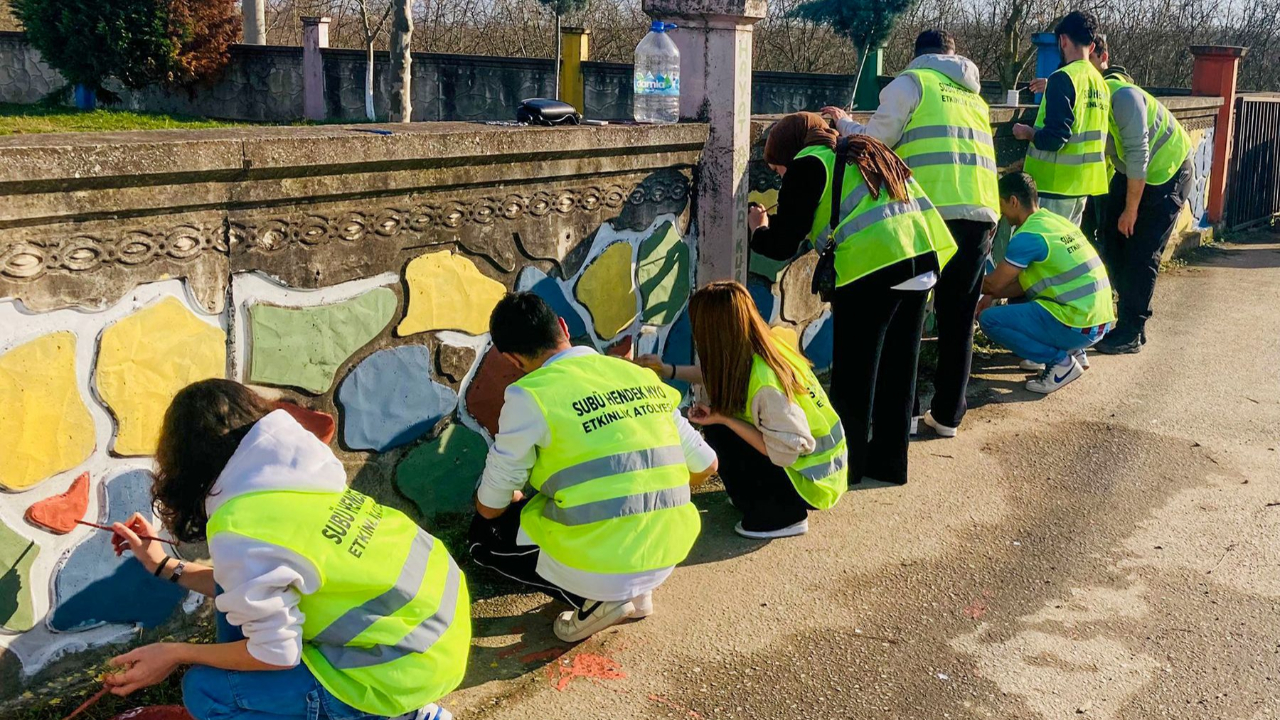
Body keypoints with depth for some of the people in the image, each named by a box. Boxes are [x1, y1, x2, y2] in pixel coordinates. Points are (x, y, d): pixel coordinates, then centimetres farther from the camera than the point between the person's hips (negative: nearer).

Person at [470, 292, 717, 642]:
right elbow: (705, 465, 12)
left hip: (596, 565, -5)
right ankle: (635, 593, 14)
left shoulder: (530, 396, -10)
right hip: (666, 558, 6)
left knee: (485, 533, 20)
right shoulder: (642, 376, 5)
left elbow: (490, 506, -1)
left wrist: (516, 499, 23)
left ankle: (593, 599, 3)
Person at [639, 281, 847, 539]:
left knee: (718, 431, -13)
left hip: (811, 485, -8)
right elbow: (719, 375, 13)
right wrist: (669, 370, 10)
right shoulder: (766, 351, -6)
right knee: (721, 413, 6)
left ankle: (780, 516, -3)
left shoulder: (765, 385, -31)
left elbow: (785, 452, -28)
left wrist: (723, 419, -23)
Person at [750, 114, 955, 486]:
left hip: (871, 267, -8)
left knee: (853, 375, 5)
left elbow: (783, 245, 2)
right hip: (921, 259, 8)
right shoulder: (864, 152, 26)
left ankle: (846, 464, 14)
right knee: (898, 368, 17)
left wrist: (758, 230, 21)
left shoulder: (807, 165, 2)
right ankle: (889, 460, 26)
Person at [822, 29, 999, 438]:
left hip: (932, 212, -5)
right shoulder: (973, 95, 28)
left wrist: (843, 124, 20)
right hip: (982, 212, 6)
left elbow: (873, 141, 2)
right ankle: (948, 414, 16)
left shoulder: (912, 81, 8)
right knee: (958, 318, 12)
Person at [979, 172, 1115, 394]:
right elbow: (1026, 282, 18)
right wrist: (991, 296, 13)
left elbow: (993, 284, -8)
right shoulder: (1056, 220, 12)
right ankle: (1072, 352, 16)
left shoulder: (1028, 236, -16)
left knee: (989, 319, -8)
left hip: (1079, 328, -9)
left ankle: (1060, 361, -4)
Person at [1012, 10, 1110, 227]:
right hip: (1082, 183, 8)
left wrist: (1027, 132, -2)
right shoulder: (1100, 83, 10)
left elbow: (1054, 138, -22)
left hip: (1057, 183, -8)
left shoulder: (1063, 78, -14)